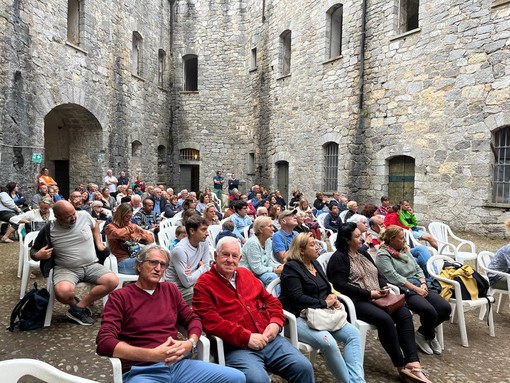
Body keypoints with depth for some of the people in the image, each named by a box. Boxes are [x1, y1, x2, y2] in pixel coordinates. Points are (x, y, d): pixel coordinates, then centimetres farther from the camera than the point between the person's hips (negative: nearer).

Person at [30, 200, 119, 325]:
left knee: (113, 281, -24)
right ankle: (75, 304, 3)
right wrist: (37, 256, -14)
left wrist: (98, 242, 12)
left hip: (92, 265, 2)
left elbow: (94, 225, 21)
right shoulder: (49, 230, -7)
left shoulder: (84, 215, -4)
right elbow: (34, 250, 9)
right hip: (66, 269, -2)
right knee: (63, 292, -35)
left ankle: (78, 309, -11)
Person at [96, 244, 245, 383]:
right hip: (142, 371, -5)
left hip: (179, 364, 5)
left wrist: (190, 343, -5)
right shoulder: (119, 297, 1)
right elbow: (104, 342, -10)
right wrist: (152, 355, -21)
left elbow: (192, 319, 19)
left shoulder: (170, 289, 16)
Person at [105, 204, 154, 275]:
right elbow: (117, 234, -19)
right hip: (122, 261, -5)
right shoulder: (110, 227, 7)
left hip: (136, 257, 5)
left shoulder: (133, 226, 21)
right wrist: (129, 229, 1)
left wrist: (141, 236, -1)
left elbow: (151, 238, 20)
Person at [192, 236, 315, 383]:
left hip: (268, 338, 6)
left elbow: (270, 300, 22)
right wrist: (246, 337, -18)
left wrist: (275, 322, 1)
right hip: (236, 346, -5)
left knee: (304, 367, -9)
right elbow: (211, 321, -13)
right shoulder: (204, 284, -1)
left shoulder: (246, 274, 19)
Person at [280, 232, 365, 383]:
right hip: (299, 317, -8)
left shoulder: (315, 263, 16)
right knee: (327, 342, -31)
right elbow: (298, 299, -19)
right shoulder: (291, 268, -10)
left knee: (353, 332, -11)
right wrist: (324, 303, -12)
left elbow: (326, 289, 20)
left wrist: (333, 300, -3)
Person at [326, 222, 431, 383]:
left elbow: (378, 274, 23)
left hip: (377, 297, 8)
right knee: (385, 319, -31)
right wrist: (369, 294, -16)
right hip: (356, 301, -8)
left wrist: (384, 287, -1)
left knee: (405, 314, -16)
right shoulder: (338, 258, -7)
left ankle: (413, 364, -19)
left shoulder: (364, 254, 20)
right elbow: (340, 286, -17)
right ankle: (402, 367, -15)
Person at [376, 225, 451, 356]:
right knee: (430, 311, -27)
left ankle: (423, 332, 13)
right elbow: (394, 277, -17)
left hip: (420, 286, 8)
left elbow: (418, 269, 18)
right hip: (404, 291, -8)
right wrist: (416, 289, -17)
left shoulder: (405, 250, 19)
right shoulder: (383, 255, -7)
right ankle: (430, 336, 8)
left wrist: (423, 283, -1)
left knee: (446, 308, -11)